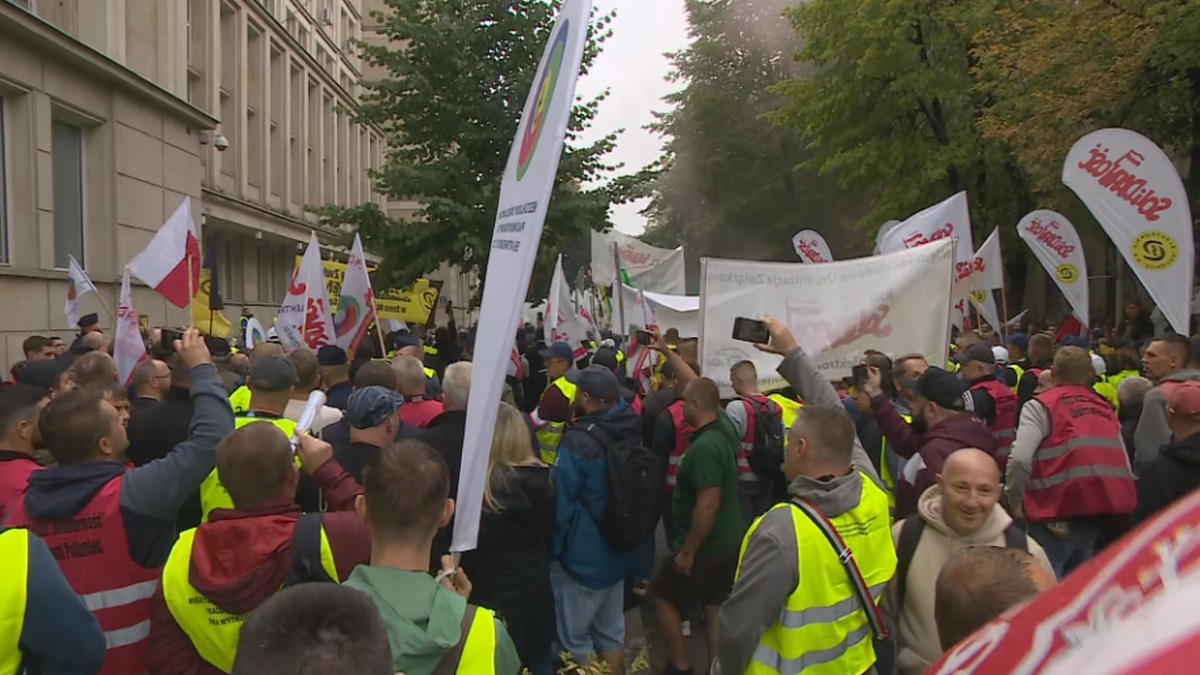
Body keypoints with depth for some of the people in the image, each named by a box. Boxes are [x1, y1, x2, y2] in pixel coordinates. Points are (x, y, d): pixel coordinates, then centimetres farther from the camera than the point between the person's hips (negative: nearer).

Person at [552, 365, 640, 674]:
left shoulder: (578, 441, -25)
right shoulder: (633, 430, -2)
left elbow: (559, 504, -18)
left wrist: (551, 548, -3)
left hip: (584, 555, -7)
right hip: (619, 549, 8)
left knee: (573, 637, 7)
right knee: (611, 630, 19)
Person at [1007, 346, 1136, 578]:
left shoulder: (1041, 406, -5)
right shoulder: (1105, 408, 13)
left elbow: (1020, 458, -18)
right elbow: (1125, 464, 7)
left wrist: (1015, 500, -6)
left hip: (1057, 513, -6)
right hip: (1101, 513, 6)